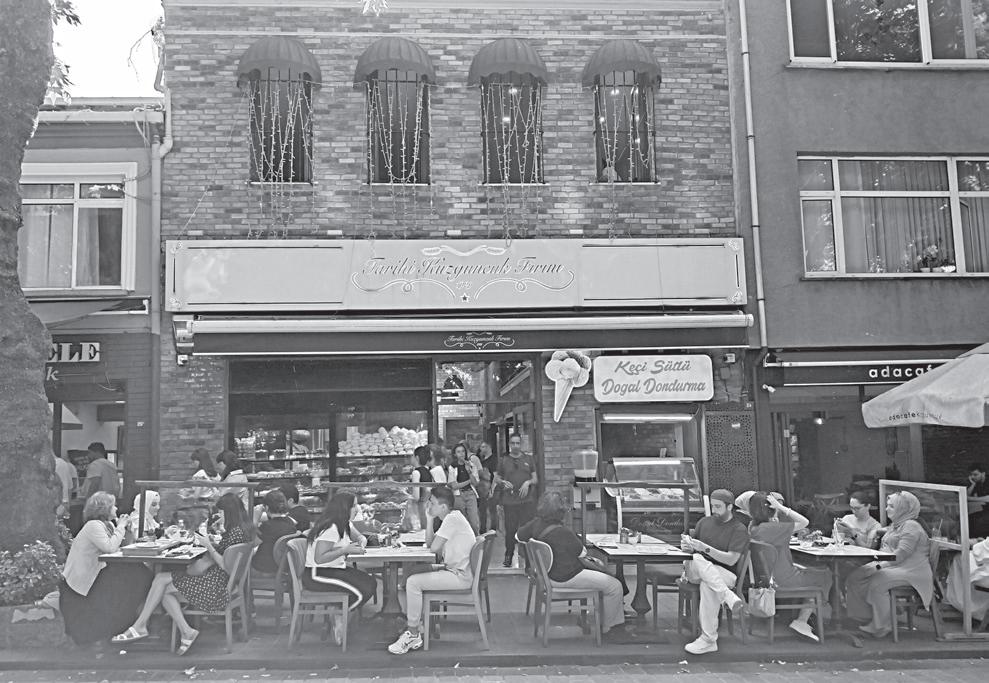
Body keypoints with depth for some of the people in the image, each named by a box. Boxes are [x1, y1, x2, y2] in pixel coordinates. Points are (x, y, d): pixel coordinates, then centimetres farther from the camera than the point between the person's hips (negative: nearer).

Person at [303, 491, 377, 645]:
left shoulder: (345, 524, 10)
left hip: (335, 569, 10)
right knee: (363, 591, -22)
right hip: (317, 575, -10)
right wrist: (345, 550, -26)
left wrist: (361, 540, -1)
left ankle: (339, 615, 4)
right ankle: (338, 618, 2)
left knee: (371, 583, -7)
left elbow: (359, 537, 24)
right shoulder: (330, 528, -21)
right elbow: (319, 558, -27)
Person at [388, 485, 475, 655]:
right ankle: (418, 627, 12)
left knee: (413, 582, -15)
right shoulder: (452, 518, 14)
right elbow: (429, 542, 12)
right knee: (414, 579, 14)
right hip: (454, 571, 11)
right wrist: (429, 518, 3)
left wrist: (441, 550, 5)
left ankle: (413, 635, -7)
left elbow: (434, 547, -18)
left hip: (460, 576, -11)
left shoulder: (452, 519, -18)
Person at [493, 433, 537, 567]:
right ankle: (508, 556, 15)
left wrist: (528, 482, -9)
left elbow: (536, 479, 11)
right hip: (509, 501, 0)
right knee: (510, 529, 1)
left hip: (526, 501, 0)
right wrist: (503, 482, -5)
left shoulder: (528, 459, 11)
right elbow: (496, 478, 16)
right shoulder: (504, 461, 10)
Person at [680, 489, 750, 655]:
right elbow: (691, 549, 18)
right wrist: (688, 546, -9)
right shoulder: (705, 522, 15)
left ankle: (708, 640, -33)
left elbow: (731, 560, -12)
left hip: (725, 574, -3)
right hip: (694, 570, 4)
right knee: (698, 560, -32)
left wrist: (704, 548, -22)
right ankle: (729, 597, -40)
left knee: (707, 584, -38)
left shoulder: (739, 529, -1)